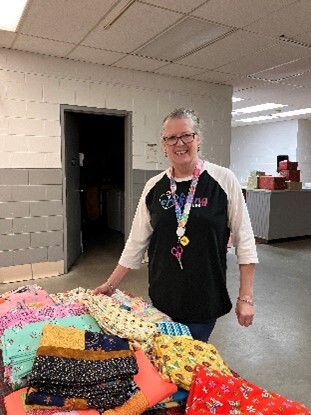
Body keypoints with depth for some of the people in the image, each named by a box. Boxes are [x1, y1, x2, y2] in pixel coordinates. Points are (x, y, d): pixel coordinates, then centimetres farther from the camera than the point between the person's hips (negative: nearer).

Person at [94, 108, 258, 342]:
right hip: (162, 297, 3)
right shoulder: (154, 187, 0)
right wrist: (111, 285, 5)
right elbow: (136, 242, 6)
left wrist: (246, 298, -8)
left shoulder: (224, 180, -9)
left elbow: (244, 241, -6)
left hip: (205, 298, -3)